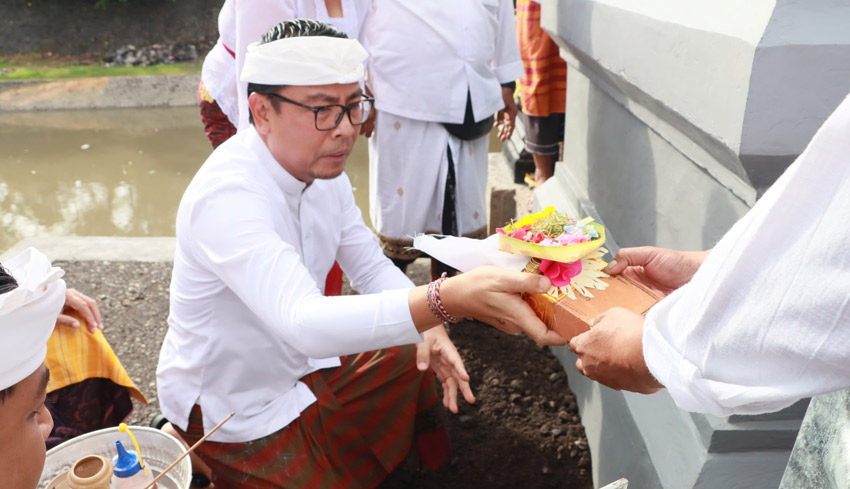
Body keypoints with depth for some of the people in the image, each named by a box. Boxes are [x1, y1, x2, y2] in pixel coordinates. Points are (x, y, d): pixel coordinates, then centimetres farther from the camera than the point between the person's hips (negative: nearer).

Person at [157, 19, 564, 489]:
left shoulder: (322, 170, -6)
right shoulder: (226, 196, -33)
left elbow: (371, 267, 1)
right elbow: (302, 322, -46)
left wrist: (429, 325, -18)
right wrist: (446, 299, -59)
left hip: (301, 363, 8)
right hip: (234, 410, -7)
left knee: (424, 363, 9)